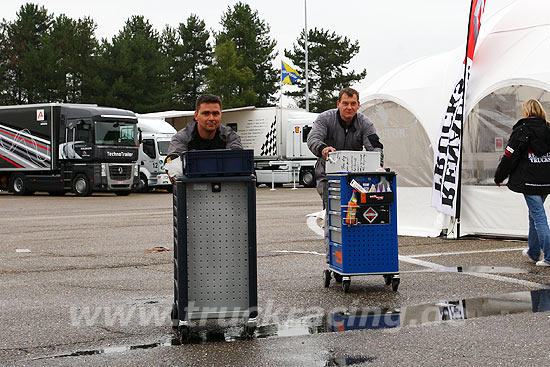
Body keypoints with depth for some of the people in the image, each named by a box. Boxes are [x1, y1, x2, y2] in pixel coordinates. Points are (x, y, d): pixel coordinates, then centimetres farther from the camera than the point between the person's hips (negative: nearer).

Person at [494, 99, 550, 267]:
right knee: (535, 214, 20)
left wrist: (499, 177, 3)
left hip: (530, 181, -6)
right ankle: (533, 253, 29)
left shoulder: (521, 130, -9)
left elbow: (509, 156, -9)